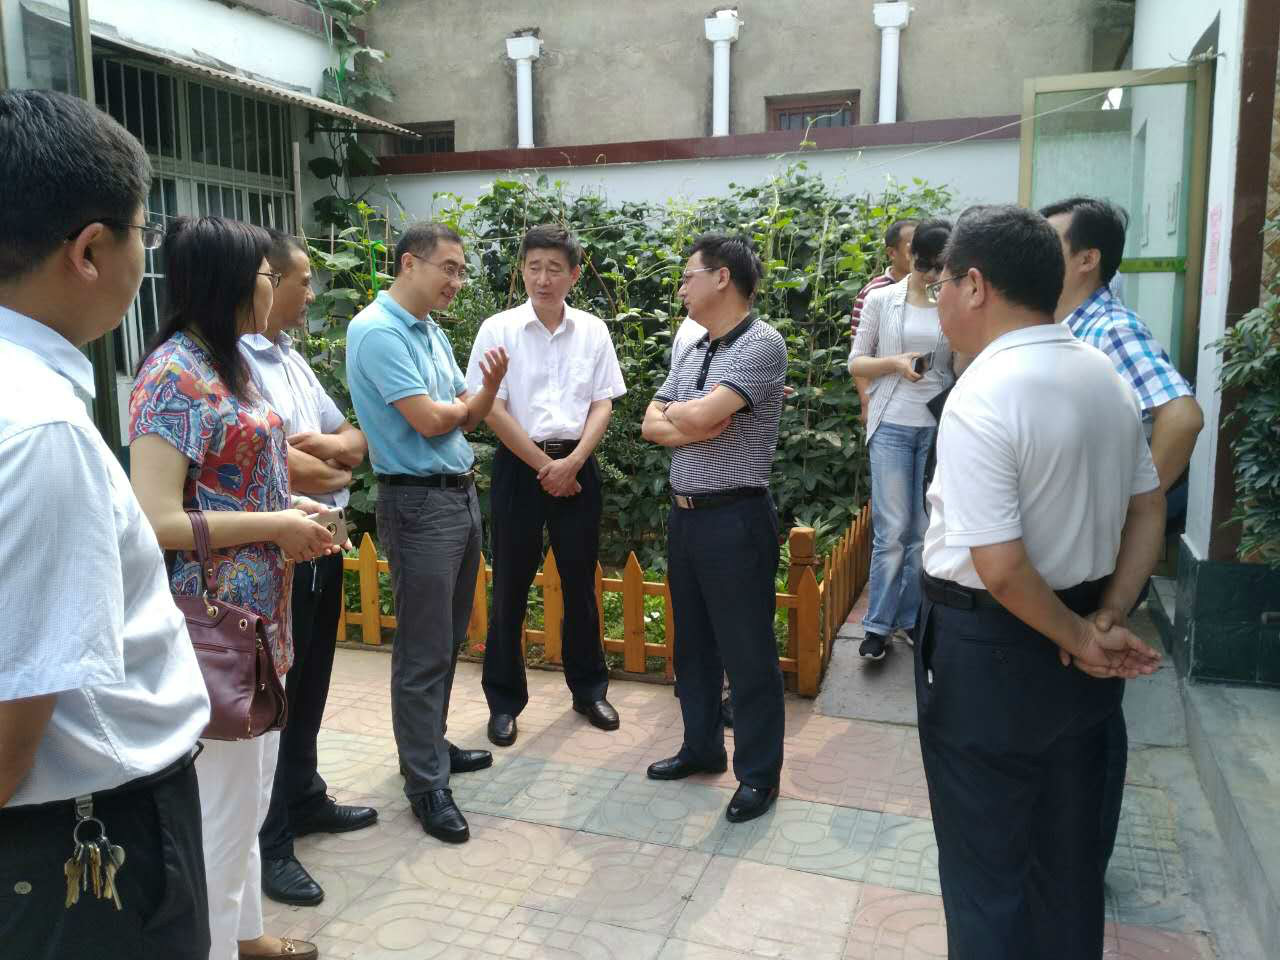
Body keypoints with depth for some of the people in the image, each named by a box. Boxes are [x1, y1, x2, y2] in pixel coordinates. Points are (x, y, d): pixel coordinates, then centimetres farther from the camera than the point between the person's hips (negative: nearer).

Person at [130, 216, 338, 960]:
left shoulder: (228, 364, 11)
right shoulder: (176, 374, -18)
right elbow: (157, 520, -24)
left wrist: (291, 509, 3)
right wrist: (278, 526, -17)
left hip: (258, 615, 10)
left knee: (250, 795, 22)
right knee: (222, 807, 5)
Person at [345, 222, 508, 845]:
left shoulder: (433, 332, 14)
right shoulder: (376, 331, -14)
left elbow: (468, 416, 14)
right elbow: (429, 420, -20)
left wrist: (491, 386, -7)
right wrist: (466, 402, 2)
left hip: (462, 493, 9)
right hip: (419, 501, -9)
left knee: (448, 640, 18)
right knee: (423, 652, -1)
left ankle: (431, 744, 34)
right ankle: (426, 783, 10)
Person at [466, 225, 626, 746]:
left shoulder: (592, 330, 4)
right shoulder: (498, 329, -3)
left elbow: (603, 404, 3)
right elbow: (493, 410, -7)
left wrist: (571, 463, -11)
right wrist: (544, 467, -10)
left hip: (576, 465, 2)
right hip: (518, 465, -2)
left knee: (580, 583, 11)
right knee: (510, 587, 4)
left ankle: (588, 688, 27)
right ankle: (504, 701, 18)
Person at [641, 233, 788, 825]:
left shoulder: (761, 344, -14)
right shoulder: (690, 352, 12)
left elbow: (701, 415, -25)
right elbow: (651, 427, 9)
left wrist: (675, 412, -3)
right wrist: (693, 428, -11)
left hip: (735, 519, -8)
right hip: (684, 513, 8)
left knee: (746, 650, 3)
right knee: (692, 641, 18)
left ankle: (758, 773, 19)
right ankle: (702, 748, 35)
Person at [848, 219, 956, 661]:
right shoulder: (881, 299, 2)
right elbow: (855, 363, 5)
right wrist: (895, 362, -12)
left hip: (939, 426, 2)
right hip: (892, 425, -1)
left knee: (927, 530, 6)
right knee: (892, 530, -2)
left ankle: (913, 618, 20)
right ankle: (877, 625, 9)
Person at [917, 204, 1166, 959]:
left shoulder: (981, 397, -23)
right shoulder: (1108, 378, 3)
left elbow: (999, 568, -26)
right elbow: (1149, 512, 8)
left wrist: (1078, 638, -11)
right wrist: (1107, 622, 0)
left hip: (990, 650, -8)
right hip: (1076, 646, 8)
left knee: (986, 862, 10)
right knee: (1070, 847, 23)